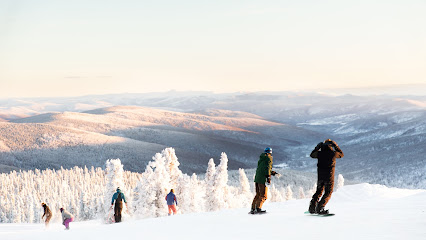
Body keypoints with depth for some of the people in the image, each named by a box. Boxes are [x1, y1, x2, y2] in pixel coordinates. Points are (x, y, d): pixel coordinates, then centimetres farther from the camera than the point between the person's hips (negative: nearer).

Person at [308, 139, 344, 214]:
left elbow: (312, 155, 19)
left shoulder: (320, 153, -2)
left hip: (320, 176, 4)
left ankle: (312, 208, 15)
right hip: (329, 176, -4)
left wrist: (317, 147, 26)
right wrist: (336, 146, 15)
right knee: (328, 193, 4)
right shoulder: (333, 153, -9)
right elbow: (341, 154, 12)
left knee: (319, 191, 19)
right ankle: (320, 208, -10)